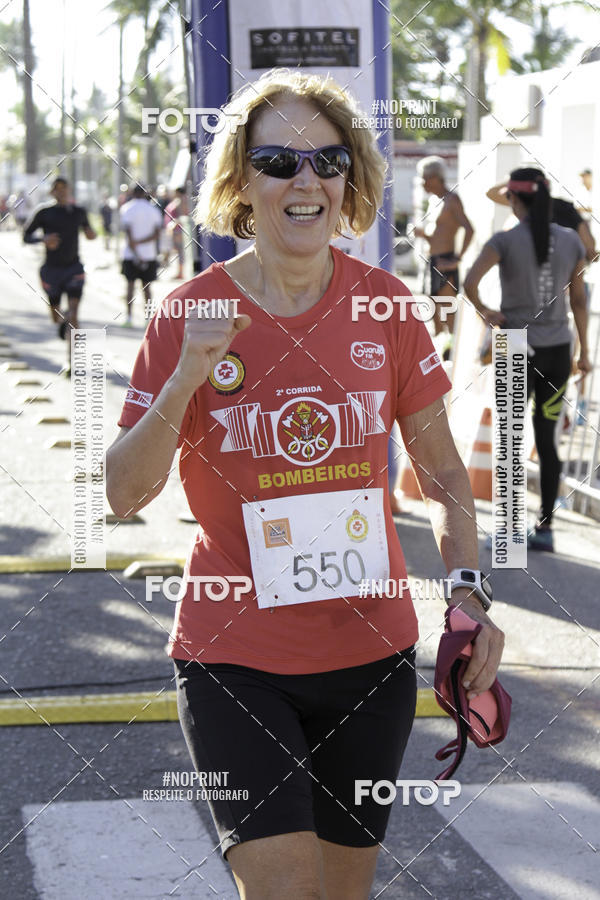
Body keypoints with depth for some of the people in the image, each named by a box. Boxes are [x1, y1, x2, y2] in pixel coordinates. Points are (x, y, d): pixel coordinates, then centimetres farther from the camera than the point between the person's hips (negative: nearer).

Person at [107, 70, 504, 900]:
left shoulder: (384, 304, -1)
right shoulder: (191, 313, -7)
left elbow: (442, 473, 7)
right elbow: (125, 494, -8)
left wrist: (467, 591, -8)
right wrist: (184, 381, -22)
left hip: (371, 655, 3)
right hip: (235, 659, -3)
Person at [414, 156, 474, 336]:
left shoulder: (452, 199, -9)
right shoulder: (439, 202, 19)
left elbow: (469, 230, -21)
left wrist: (458, 259, -22)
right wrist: (424, 234, 4)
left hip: (445, 262, -10)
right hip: (434, 261, 10)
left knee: (449, 315, -10)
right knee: (435, 314, 12)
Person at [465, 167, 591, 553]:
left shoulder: (506, 241, -10)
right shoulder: (571, 241, 2)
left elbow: (470, 282, -25)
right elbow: (579, 300, 7)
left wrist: (484, 311, -6)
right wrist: (584, 351, 15)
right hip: (557, 350, 4)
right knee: (546, 439, 11)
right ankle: (545, 528, 13)